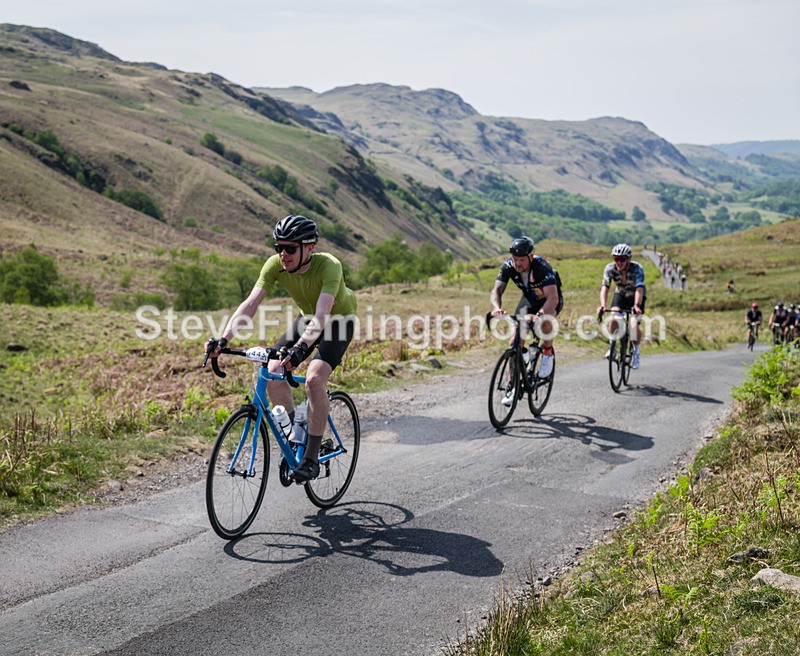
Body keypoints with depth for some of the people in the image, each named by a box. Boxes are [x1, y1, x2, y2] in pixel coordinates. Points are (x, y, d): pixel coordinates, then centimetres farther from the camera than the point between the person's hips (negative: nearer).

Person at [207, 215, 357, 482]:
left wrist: (301, 346, -63)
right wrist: (223, 339, -42)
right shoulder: (276, 264, -22)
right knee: (273, 375, -13)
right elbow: (250, 304, -28)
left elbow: (322, 315, -47)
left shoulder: (329, 265, -36)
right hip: (308, 318, 6)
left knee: (314, 379, -27)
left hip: (339, 319, -5)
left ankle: (311, 458, -15)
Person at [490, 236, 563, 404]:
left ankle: (548, 354, -7)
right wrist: (497, 308, -49)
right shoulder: (508, 266, -22)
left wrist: (539, 315, -62)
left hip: (549, 301, -4)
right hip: (529, 300, 4)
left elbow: (552, 297, -45)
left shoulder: (542, 267, -36)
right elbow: (496, 290, -27)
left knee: (545, 322, -37)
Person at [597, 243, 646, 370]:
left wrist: (636, 305, -62)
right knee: (614, 318, -24)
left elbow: (639, 289, -44)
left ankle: (636, 353, 6)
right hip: (620, 294, 2)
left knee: (634, 325, -17)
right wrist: (602, 305, -51)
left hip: (636, 297, -2)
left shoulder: (637, 268, -32)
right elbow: (605, 287, -34)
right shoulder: (610, 268, -25)